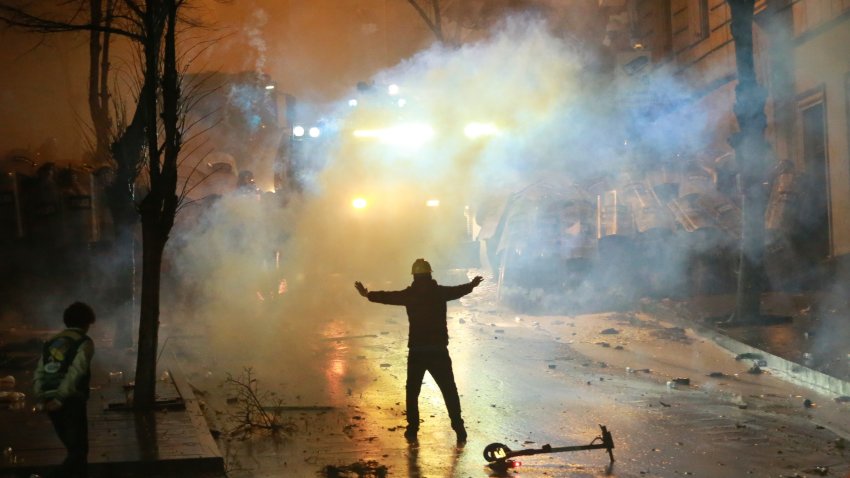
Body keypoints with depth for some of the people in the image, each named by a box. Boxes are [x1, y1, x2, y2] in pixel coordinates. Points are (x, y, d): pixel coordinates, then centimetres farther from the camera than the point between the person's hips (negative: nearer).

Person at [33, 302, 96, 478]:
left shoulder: (51, 342, 17)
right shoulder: (85, 343, -2)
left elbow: (38, 374, 8)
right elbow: (75, 372, -16)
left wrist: (42, 399, -1)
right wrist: (60, 399, -17)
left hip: (49, 402, 7)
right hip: (71, 401, -7)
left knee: (74, 447, 20)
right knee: (79, 450, -2)